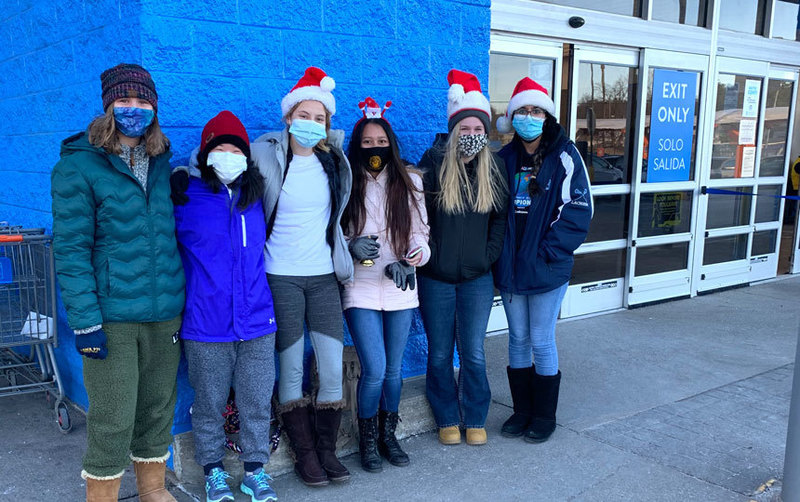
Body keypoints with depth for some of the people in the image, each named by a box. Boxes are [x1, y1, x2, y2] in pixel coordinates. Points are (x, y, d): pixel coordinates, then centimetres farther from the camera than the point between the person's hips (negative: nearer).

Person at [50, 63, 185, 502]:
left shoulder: (161, 161, 11)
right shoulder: (77, 165, -5)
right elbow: (70, 249, -9)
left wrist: (181, 298, 12)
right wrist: (85, 320, -14)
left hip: (165, 312, 5)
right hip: (111, 315, -5)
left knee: (159, 407, 15)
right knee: (112, 419, 0)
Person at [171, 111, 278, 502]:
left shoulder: (255, 198, 8)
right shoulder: (186, 198, -4)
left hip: (256, 322, 3)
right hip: (206, 325, -3)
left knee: (256, 402, 10)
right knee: (210, 403, 11)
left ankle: (255, 470, 27)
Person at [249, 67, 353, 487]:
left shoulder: (334, 161, 7)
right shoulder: (265, 156, -5)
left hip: (324, 277, 3)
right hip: (281, 278, -3)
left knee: (333, 369, 1)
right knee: (291, 370, 3)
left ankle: (327, 449, 19)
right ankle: (304, 453, 20)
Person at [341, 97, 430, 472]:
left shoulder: (409, 182, 6)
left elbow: (419, 230, 6)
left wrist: (413, 256, -14)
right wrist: (352, 247, -16)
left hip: (400, 289, 3)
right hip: (361, 290, -2)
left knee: (393, 370, 11)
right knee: (374, 371, -8)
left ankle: (388, 435, 34)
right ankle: (367, 441, 18)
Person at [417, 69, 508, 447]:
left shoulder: (492, 169, 1)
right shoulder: (433, 164, -7)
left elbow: (501, 216, 10)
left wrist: (490, 254, 1)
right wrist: (428, 254, -8)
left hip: (477, 278, 2)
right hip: (436, 279, -1)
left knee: (473, 354, 7)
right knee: (440, 355, 10)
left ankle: (475, 420, 26)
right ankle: (447, 419, 29)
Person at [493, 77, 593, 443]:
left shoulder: (564, 157, -7)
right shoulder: (505, 159, 7)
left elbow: (577, 209, -11)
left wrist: (547, 252, -15)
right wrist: (499, 254, 0)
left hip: (547, 269, -4)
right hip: (509, 267, 5)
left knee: (541, 342, 4)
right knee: (518, 339, 14)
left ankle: (544, 416, 22)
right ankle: (522, 410, 29)